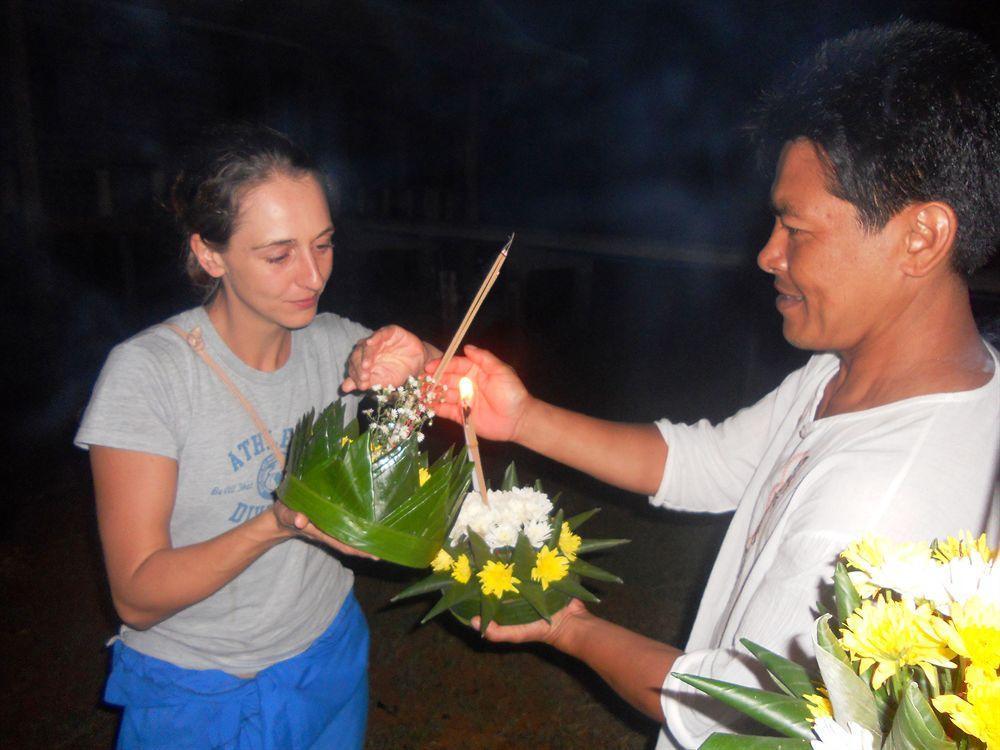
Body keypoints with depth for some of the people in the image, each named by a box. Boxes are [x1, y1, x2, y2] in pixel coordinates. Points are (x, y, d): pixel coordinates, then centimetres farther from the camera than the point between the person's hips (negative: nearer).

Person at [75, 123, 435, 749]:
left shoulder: (337, 343, -10)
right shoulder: (147, 373, -22)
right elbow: (137, 597, -20)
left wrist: (408, 363, -27)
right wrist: (279, 522, -36)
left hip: (331, 658, 4)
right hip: (196, 697, -3)